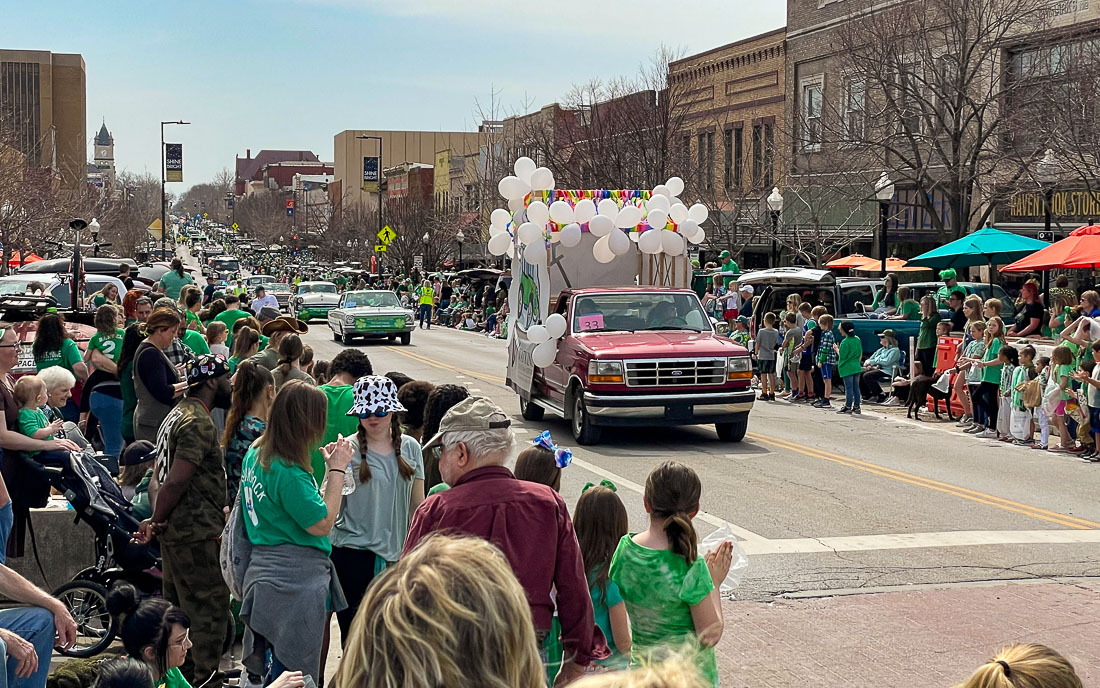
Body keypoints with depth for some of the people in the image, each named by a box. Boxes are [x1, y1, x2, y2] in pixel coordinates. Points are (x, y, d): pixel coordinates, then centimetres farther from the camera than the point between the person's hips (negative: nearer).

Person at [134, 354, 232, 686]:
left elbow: (159, 477, 13)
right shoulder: (199, 424, -18)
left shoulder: (176, 415, 15)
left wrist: (155, 520, 2)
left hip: (176, 531, 10)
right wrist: (156, 521, -11)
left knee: (179, 608, 17)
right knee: (210, 611, -4)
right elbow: (176, 481, -23)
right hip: (197, 533, -10)